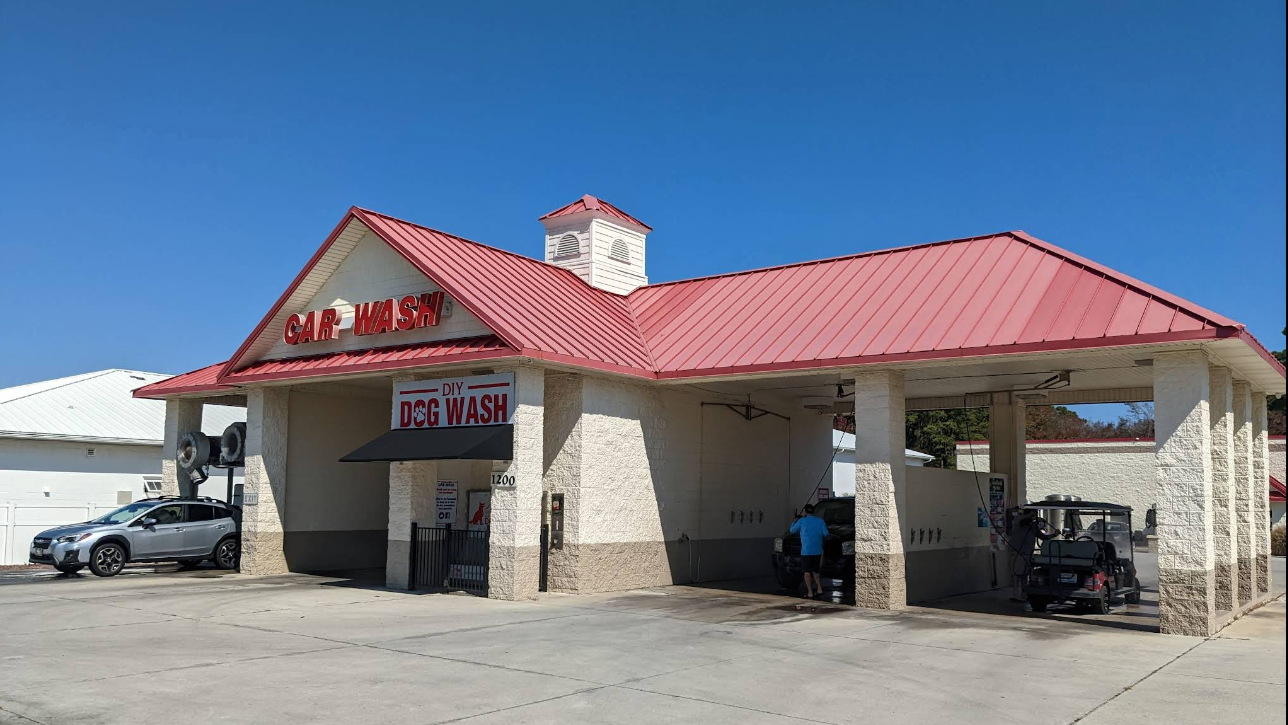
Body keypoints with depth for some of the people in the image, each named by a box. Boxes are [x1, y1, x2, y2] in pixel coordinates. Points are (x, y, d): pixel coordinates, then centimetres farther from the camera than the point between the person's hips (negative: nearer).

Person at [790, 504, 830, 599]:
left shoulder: (802, 521, -3)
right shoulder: (820, 521, 4)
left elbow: (792, 530, 8)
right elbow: (826, 534, 0)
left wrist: (794, 522, 27)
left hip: (806, 551, -4)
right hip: (818, 551, 4)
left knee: (807, 572, 2)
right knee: (815, 570, 18)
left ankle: (810, 593, 0)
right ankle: (819, 588, 6)